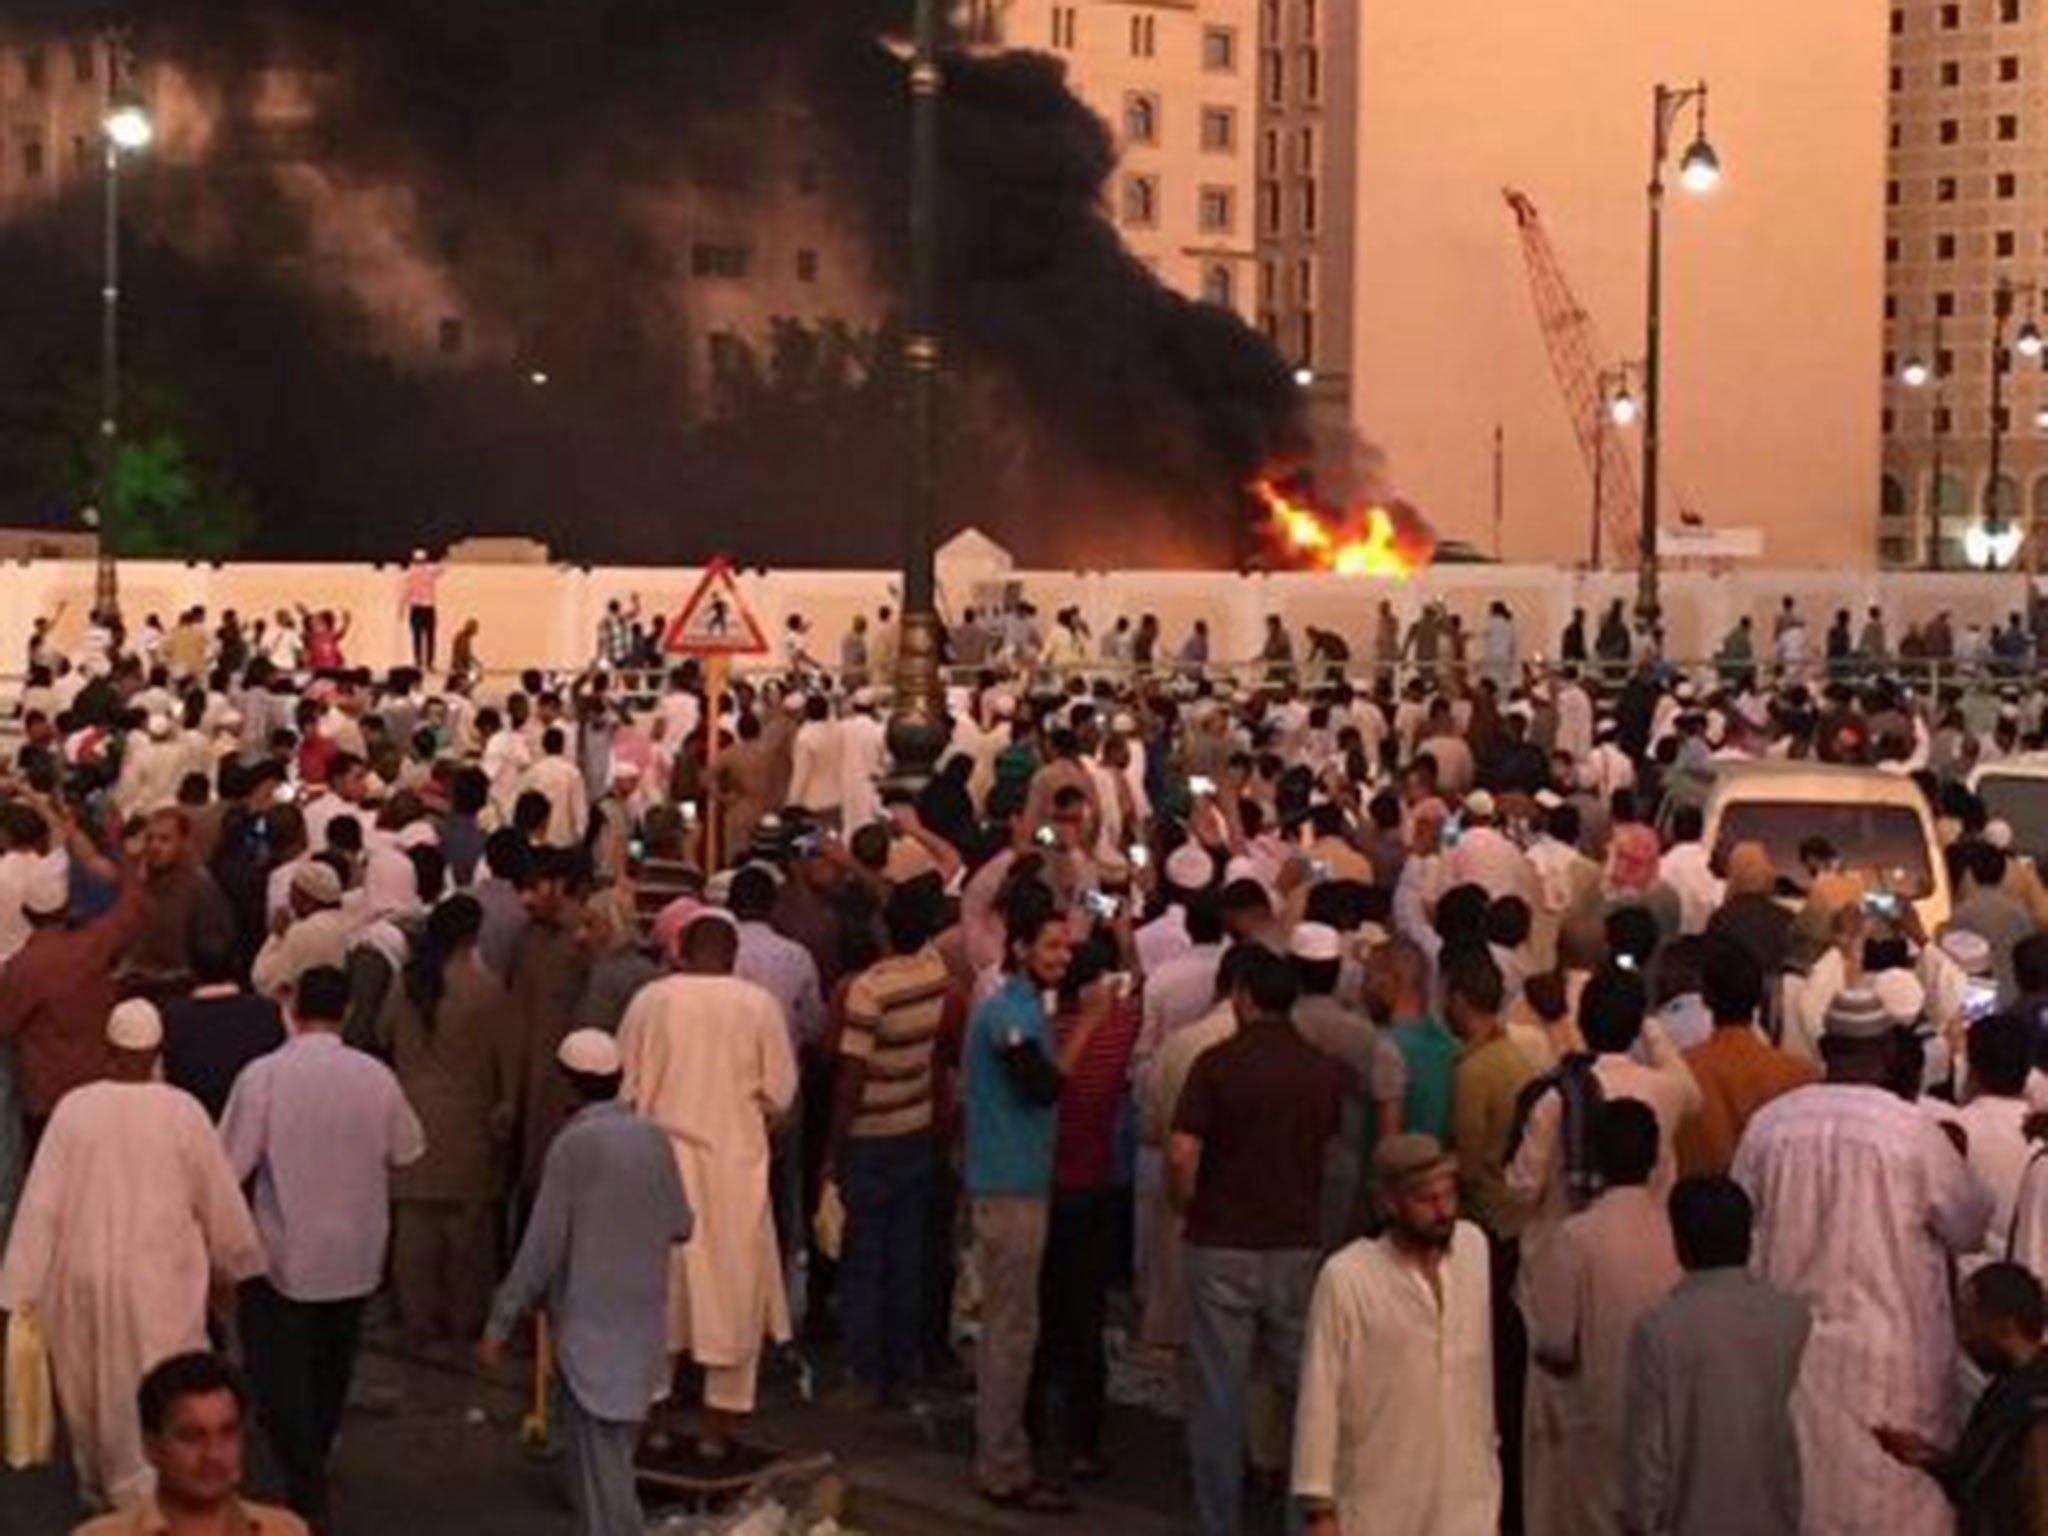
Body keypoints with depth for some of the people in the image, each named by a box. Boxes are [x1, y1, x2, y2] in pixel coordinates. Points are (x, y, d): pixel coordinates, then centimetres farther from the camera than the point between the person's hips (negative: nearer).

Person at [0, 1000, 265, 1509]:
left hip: (83, 1280, 2)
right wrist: (239, 1263, 14)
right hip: (159, 1283, -2)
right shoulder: (182, 1112, -12)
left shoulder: (74, 1108, -9)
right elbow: (220, 1200, -3)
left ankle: (100, 1489, 41)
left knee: (91, 1389, 22)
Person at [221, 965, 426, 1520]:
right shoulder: (376, 1076, -7)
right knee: (330, 1369, 22)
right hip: (355, 1251, 4)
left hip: (284, 1251, -4)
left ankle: (306, 1491, -2)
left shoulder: (263, 1075, -16)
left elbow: (233, 1165, -16)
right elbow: (404, 1153, 4)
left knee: (281, 1372, 5)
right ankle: (314, 1466, 39)